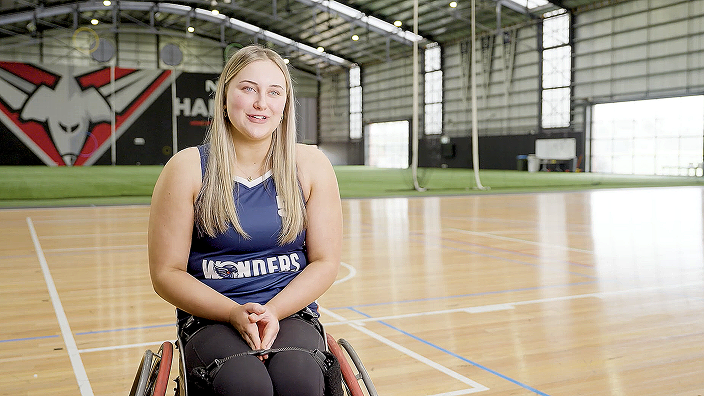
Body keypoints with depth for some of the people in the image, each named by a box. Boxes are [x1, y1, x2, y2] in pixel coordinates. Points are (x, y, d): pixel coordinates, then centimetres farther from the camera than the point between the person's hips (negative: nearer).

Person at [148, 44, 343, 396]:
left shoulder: (311, 166, 3)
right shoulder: (187, 169, -2)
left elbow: (325, 262, 4)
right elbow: (166, 273, -1)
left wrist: (272, 311, -13)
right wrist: (235, 313, -15)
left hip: (292, 315, 1)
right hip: (210, 319, -1)